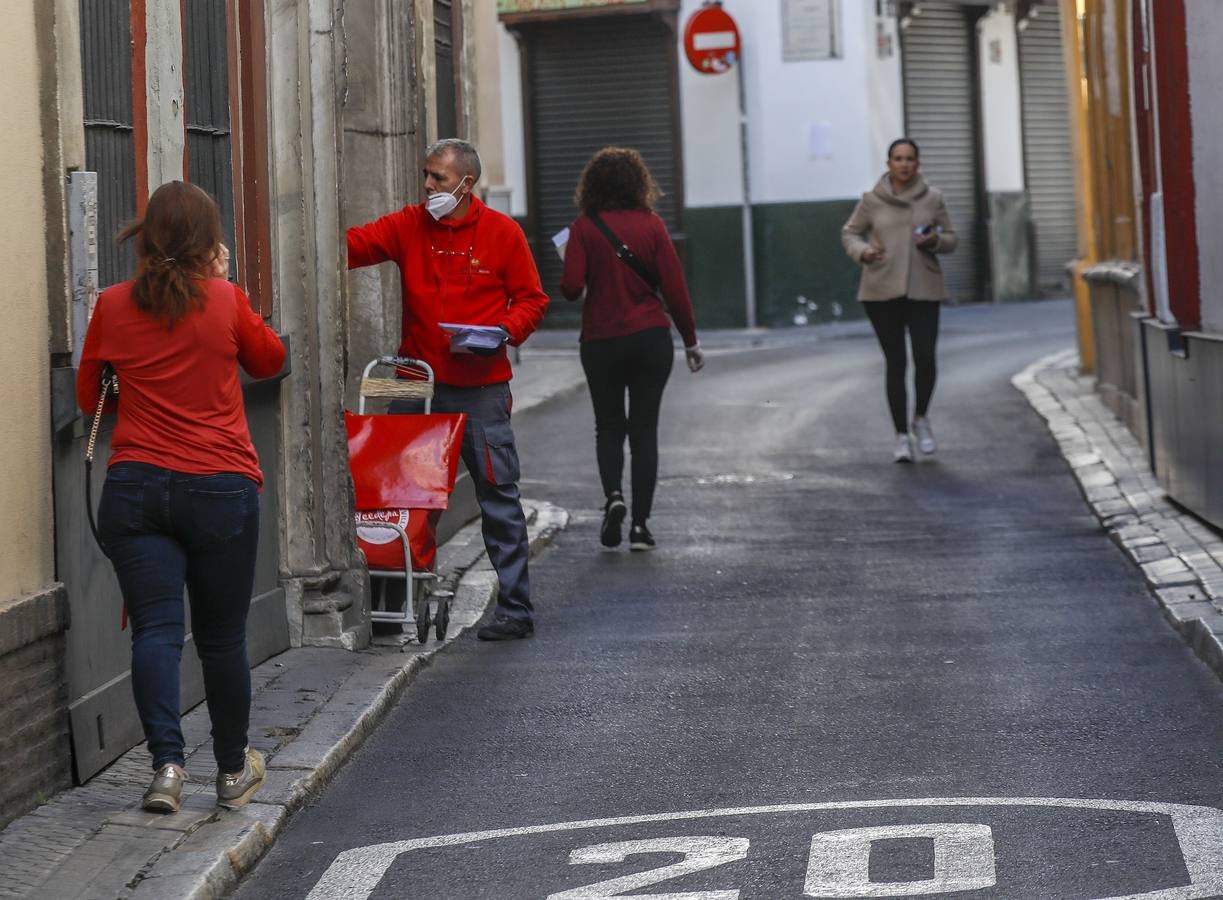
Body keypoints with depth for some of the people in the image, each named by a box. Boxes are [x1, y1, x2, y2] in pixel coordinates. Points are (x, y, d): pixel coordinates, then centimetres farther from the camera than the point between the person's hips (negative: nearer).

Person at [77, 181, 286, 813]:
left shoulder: (113, 306, 1)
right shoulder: (226, 302, -3)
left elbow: (87, 396, 15)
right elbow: (269, 361, 16)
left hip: (136, 487, 1)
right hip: (221, 488, -1)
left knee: (155, 627, -3)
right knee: (221, 636, 10)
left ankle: (166, 762, -20)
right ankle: (232, 771, 23)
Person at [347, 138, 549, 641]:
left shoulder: (502, 233, -1)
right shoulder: (409, 227, 6)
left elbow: (531, 299, 3)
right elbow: (357, 244, -5)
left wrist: (503, 333, -15)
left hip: (481, 388, -3)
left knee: (498, 496, 0)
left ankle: (516, 609, 6)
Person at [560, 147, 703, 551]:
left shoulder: (584, 228, -6)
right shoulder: (651, 224, -3)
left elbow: (571, 287, -13)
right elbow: (674, 286, -3)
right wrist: (690, 340, 5)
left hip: (601, 342, 0)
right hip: (651, 338, 0)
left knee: (609, 426, 17)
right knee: (644, 429, 7)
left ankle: (613, 495, -8)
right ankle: (640, 525, 4)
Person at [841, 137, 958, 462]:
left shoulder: (933, 198, 4)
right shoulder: (872, 200, 0)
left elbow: (950, 239, 10)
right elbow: (850, 233, 10)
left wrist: (934, 241, -12)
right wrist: (862, 252, -11)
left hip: (923, 290, 1)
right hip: (882, 292, -1)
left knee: (925, 359, -9)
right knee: (895, 363, 1)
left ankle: (920, 418, 18)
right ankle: (901, 436, 11)